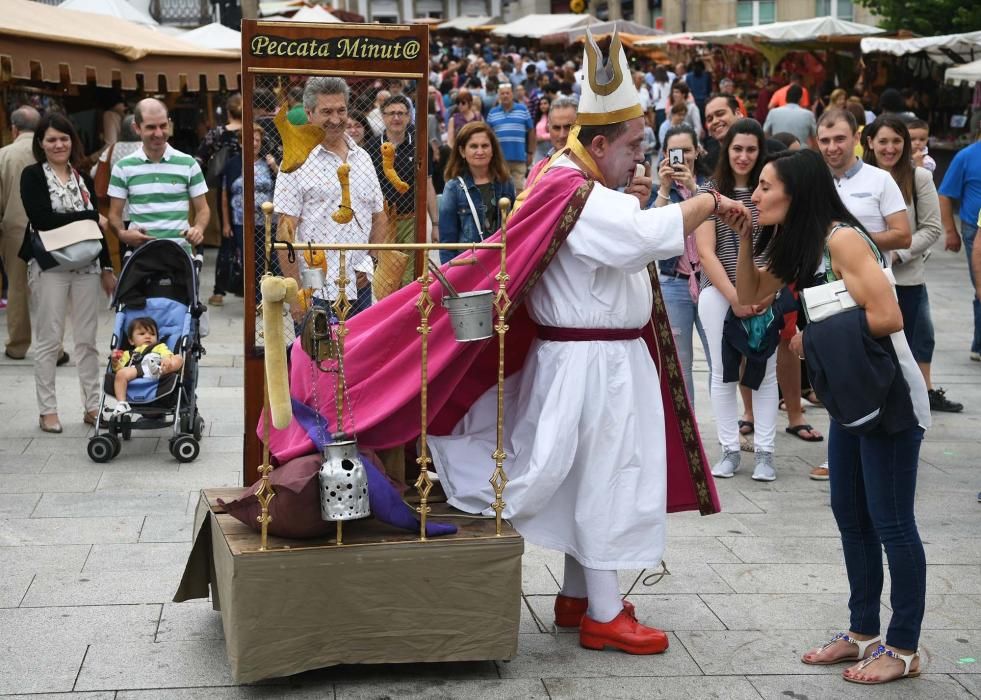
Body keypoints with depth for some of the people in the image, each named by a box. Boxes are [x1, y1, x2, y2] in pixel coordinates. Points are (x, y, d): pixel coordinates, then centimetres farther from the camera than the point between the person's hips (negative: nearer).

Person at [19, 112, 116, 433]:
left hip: (86, 265, 4)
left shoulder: (83, 177, 13)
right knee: (49, 340, 0)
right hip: (49, 265, -4)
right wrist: (90, 218, -10)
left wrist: (106, 268, 13)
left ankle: (92, 406, 12)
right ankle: (47, 410, 7)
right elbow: (41, 219, -14)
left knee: (87, 339, 6)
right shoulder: (33, 176, -1)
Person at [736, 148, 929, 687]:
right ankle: (863, 632, 25)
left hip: (890, 395, -10)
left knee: (890, 522, -2)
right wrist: (744, 237, -3)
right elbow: (750, 297, 9)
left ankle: (904, 649, 8)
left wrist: (817, 337, -14)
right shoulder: (797, 246, 7)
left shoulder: (841, 238, -20)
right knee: (850, 516, 14)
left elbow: (887, 317, -26)